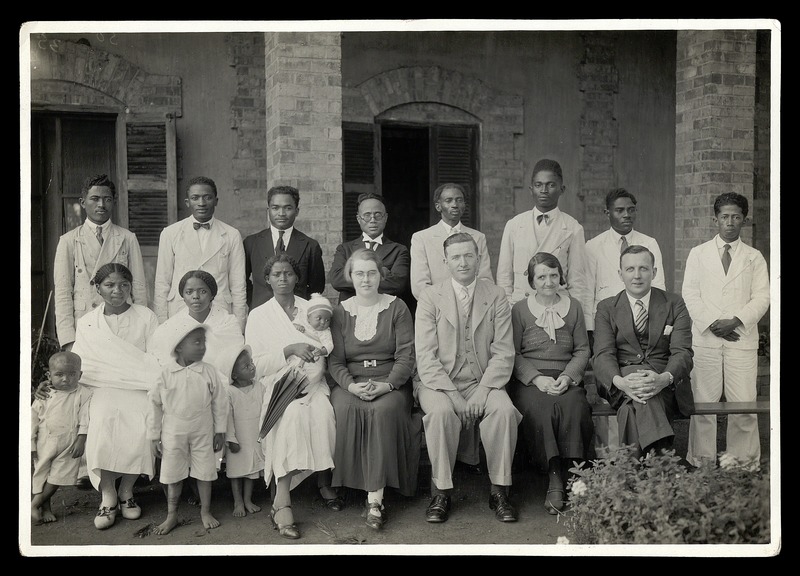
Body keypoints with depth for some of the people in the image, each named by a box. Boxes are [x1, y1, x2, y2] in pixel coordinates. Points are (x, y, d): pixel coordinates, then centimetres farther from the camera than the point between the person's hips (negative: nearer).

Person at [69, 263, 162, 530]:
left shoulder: (146, 317, 5)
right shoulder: (87, 323, 10)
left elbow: (155, 360, 2)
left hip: (139, 390, -1)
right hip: (104, 390, 1)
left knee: (141, 434, -26)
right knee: (101, 435, -27)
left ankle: (126, 490, -2)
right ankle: (107, 497, -9)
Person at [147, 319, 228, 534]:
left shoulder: (210, 372, -9)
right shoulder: (166, 374, -10)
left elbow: (220, 403, 0)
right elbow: (155, 404, -3)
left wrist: (220, 432, 2)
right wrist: (154, 436, -2)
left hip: (202, 433, 0)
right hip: (174, 433, 0)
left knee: (204, 472, 10)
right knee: (173, 475, 11)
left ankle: (205, 511, 28)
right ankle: (171, 515, 26)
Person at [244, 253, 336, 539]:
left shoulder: (312, 309, 18)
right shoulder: (258, 315, 13)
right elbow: (256, 365, 3)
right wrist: (290, 350, -11)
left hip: (313, 384, 2)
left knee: (322, 412, -33)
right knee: (291, 413, -35)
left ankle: (325, 480, -18)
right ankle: (283, 500, -37)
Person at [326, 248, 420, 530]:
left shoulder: (397, 308, 5)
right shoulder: (340, 312, 11)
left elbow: (406, 356, -2)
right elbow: (335, 361, 6)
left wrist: (386, 385, -19)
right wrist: (351, 385, -15)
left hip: (390, 383, -2)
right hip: (350, 383, 2)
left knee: (384, 410, -34)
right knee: (345, 409, -32)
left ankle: (375, 498, -31)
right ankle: (345, 483, -18)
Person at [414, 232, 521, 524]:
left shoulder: (496, 297, 5)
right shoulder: (430, 297, 2)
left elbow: (503, 353, -1)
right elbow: (426, 356, -5)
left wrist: (482, 392, -16)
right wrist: (453, 396, -17)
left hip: (483, 383, 1)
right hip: (439, 383, -1)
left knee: (504, 409, -28)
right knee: (441, 411, -32)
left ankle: (499, 492, -13)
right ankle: (441, 493, -17)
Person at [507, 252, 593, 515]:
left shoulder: (573, 307, 15)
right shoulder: (519, 310, 8)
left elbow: (582, 350, 12)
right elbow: (513, 353, 3)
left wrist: (568, 377, -7)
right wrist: (537, 378, -13)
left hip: (566, 379, 2)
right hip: (529, 380, -1)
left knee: (574, 405, -33)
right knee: (541, 409, -34)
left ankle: (571, 473, -27)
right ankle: (554, 476, -30)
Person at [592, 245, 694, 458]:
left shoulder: (674, 304, 10)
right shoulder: (606, 308, 11)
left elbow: (682, 352, -3)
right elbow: (603, 354, -3)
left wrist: (664, 378, -28)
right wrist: (620, 381, -28)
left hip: (665, 384, 0)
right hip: (621, 383, 0)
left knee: (632, 408, -35)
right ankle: (661, 454, -42)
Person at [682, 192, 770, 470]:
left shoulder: (754, 257, 12)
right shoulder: (698, 253, 11)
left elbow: (762, 298, 4)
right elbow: (690, 294, 4)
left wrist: (735, 321, -12)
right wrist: (711, 323, -8)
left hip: (742, 340, 0)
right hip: (705, 339, 0)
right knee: (702, 404, 1)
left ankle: (745, 464, 8)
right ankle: (701, 462, 11)